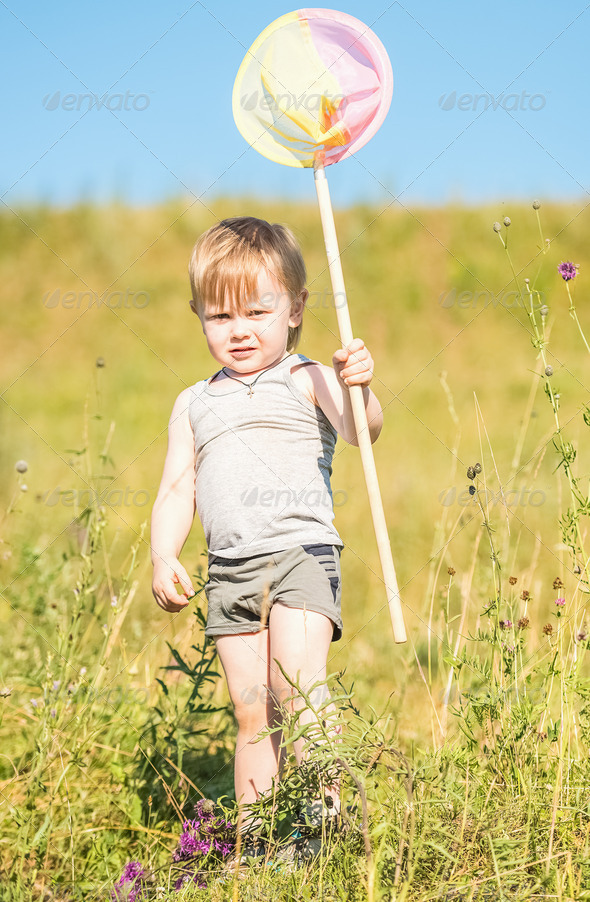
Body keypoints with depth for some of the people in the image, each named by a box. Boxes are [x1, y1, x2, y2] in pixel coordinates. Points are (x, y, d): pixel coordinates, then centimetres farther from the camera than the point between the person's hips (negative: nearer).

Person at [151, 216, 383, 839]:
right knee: (251, 714, 6)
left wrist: (360, 390, -38)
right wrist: (163, 557, 2)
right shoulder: (194, 405, 18)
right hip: (229, 571, 5)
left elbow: (360, 430, -16)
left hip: (300, 553, -5)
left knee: (296, 685, -19)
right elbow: (176, 491, 17)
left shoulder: (307, 382, 2)